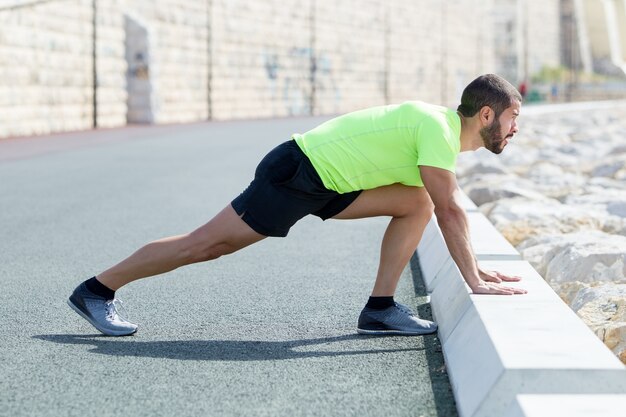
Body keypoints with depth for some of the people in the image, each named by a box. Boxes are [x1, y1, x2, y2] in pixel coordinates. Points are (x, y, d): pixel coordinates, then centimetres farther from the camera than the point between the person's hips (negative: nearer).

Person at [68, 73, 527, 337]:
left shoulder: (442, 126, 10)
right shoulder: (437, 129, -20)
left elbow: (449, 205, 19)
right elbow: (450, 212, -24)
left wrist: (477, 266, 18)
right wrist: (475, 281, -20)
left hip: (325, 182, 9)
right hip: (294, 174, -9)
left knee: (417, 203, 3)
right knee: (208, 244, -5)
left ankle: (380, 307, 3)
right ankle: (97, 289, 6)